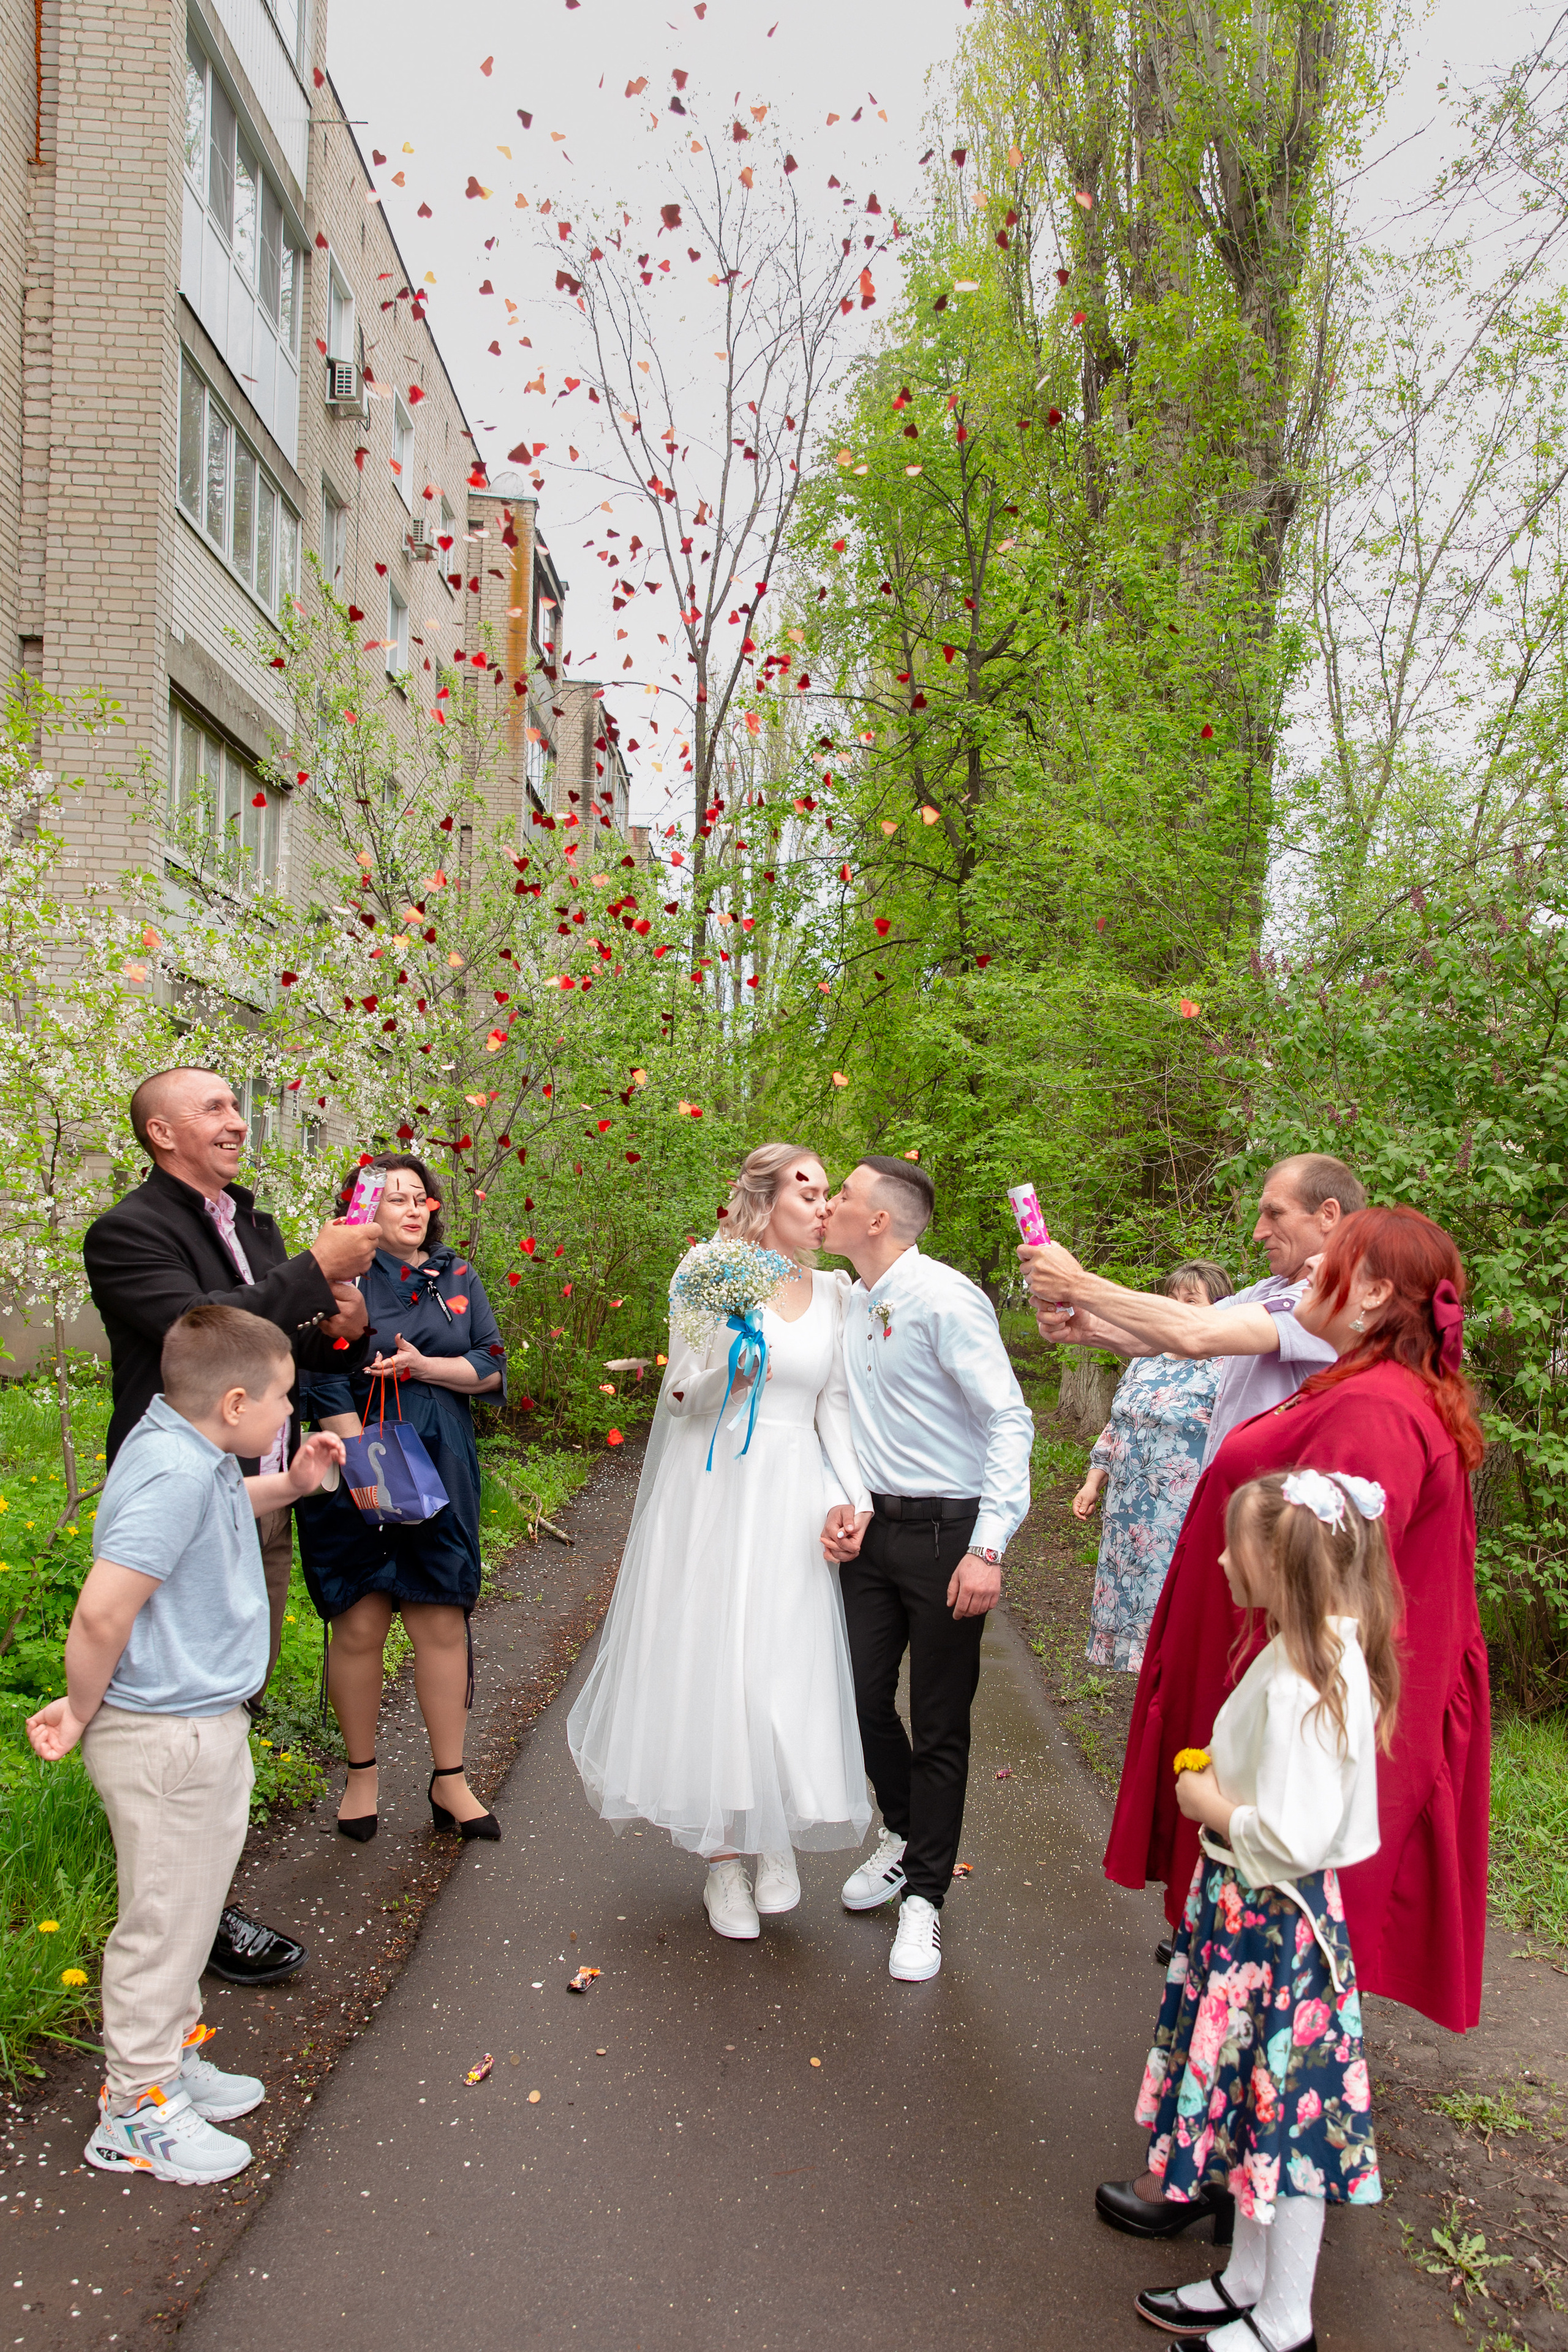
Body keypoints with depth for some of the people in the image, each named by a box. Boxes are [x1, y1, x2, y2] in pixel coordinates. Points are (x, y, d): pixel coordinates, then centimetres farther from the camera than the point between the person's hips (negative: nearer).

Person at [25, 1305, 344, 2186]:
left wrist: (293, 1483, 10)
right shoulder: (175, 1475, -28)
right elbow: (102, 1612, -31)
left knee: (189, 1908, 24)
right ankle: (136, 2112, 25)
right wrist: (82, 1709, -15)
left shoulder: (192, 1449, 2)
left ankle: (173, 2060, 42)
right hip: (167, 1739, -10)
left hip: (204, 1726, 10)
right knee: (164, 1922, 7)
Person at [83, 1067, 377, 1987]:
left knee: (242, 1690, 19)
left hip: (264, 1499, 8)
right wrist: (316, 1271, -26)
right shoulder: (128, 1232, -13)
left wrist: (337, 1332, -3)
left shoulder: (254, 1225, 13)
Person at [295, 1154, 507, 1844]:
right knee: (359, 1627, 3)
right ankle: (361, 1773, 21)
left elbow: (492, 1369, 6)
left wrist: (424, 1364, -11)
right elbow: (327, 1389, -8)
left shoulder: (457, 1277, 10)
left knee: (442, 1626, 4)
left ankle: (450, 1782, 16)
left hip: (441, 1470, 3)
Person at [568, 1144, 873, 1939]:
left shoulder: (835, 1292, 8)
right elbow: (678, 1395, -3)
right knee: (710, 1665, 3)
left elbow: (836, 1405, 7)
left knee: (788, 1670, 1)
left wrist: (858, 1494, -6)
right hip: (714, 1493, -2)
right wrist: (724, 1378, -24)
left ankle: (778, 1842, 22)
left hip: (792, 1502, 3)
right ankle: (722, 1860, 18)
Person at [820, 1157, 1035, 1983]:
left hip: (946, 1529, -7)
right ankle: (901, 1838, 40)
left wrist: (988, 1548, -23)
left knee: (940, 1725, 5)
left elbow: (1009, 1422, -18)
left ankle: (924, 1899, 21)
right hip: (872, 1527, 7)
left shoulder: (945, 1299, -16)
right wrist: (842, 1501, 1)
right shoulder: (850, 1303, 8)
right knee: (865, 1697, 14)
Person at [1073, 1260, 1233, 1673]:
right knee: (1132, 1601, 13)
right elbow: (1116, 1426, 21)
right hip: (1126, 1516, 8)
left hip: (1184, 1526, -8)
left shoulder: (1226, 1371, -11)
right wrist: (1093, 1482, 17)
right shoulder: (1145, 1361, 13)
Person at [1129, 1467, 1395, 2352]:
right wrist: (1228, 1773, 7)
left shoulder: (1300, 1687, -29)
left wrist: (1213, 1804, -17)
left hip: (1269, 1922, -10)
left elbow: (1293, 1836, -31)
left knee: (1284, 2113, 8)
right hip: (1251, 1913, 10)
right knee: (1252, 2105, 22)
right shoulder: (1323, 1656, 2)